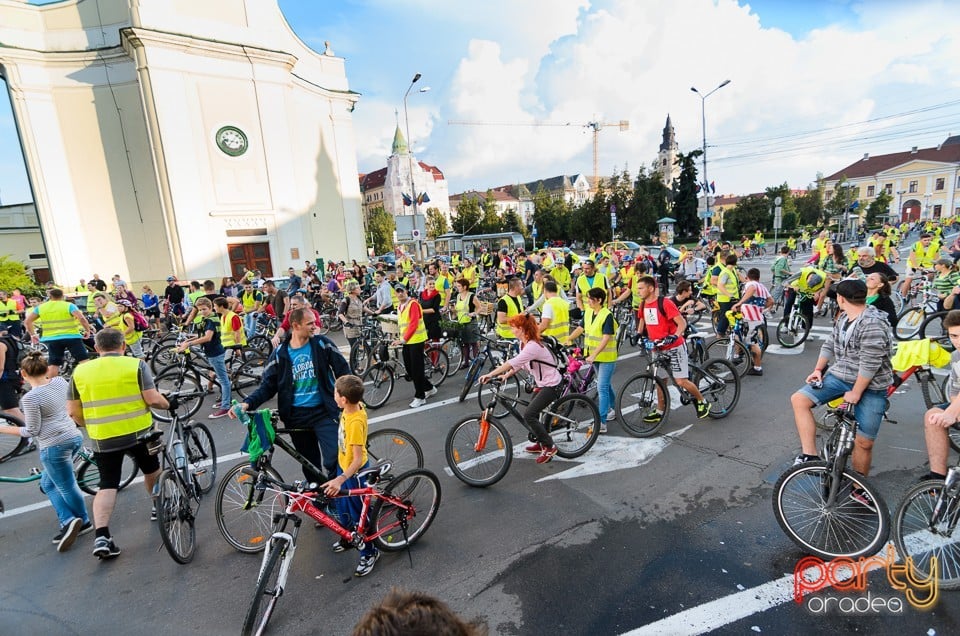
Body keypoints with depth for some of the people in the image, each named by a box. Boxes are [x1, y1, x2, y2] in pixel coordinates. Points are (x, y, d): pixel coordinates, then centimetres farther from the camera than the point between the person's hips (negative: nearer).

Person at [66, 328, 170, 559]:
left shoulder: (80, 371, 1)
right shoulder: (136, 365, -8)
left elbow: (73, 411, 4)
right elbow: (152, 399, -14)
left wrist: (90, 425, 20)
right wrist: (167, 404, 6)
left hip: (102, 438, 2)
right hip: (139, 432, -1)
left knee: (107, 485, 8)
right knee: (151, 469, 22)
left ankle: (101, 537, -1)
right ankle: (159, 506, 40)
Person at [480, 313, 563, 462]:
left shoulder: (533, 346, -27)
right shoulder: (524, 343, 4)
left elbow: (512, 362, -35)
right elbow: (519, 364, 9)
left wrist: (490, 375, -35)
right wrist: (506, 375, -6)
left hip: (551, 385, -10)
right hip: (541, 383, 10)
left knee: (528, 415, -14)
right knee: (531, 415, 13)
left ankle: (549, 447, 0)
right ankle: (541, 443, 32)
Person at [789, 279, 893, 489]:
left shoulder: (872, 323, -22)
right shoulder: (844, 318, 6)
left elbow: (870, 363, -24)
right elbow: (829, 345, 15)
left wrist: (855, 393, -20)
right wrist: (818, 370, 3)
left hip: (869, 387, -7)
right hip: (839, 376, 7)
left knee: (864, 443, -2)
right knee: (799, 399, -13)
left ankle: (859, 489, 20)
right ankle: (810, 455, -10)